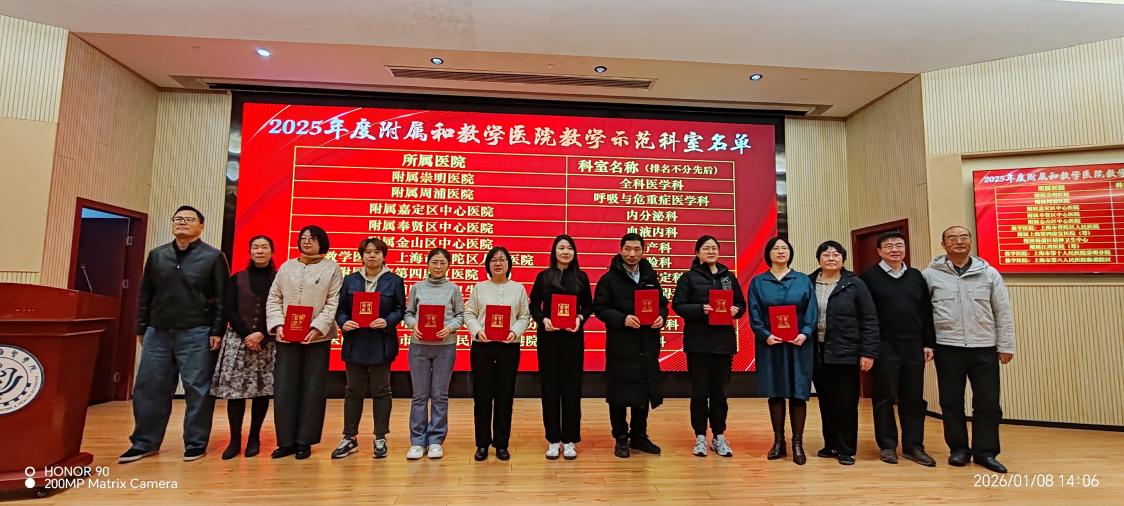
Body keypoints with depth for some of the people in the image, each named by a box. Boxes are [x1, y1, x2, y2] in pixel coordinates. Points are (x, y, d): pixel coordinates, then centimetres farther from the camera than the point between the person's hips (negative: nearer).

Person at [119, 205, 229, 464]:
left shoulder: (213, 257, -1)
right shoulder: (156, 255, 12)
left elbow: (221, 298, -5)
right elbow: (145, 295, 15)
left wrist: (217, 331, -10)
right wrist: (141, 328, 11)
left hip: (196, 334, -4)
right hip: (158, 332, 5)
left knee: (198, 390, 0)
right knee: (148, 387, 8)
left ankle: (195, 444, 11)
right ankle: (144, 442, 22)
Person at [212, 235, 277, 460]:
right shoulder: (237, 279, 8)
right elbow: (229, 311, 2)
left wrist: (262, 335, -12)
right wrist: (246, 335, -11)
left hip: (268, 343, -1)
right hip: (238, 339, 1)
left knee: (262, 390, 0)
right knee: (235, 388, -3)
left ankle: (254, 438, 11)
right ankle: (235, 440, 6)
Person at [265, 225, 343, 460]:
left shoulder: (332, 268, 3)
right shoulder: (286, 267, 13)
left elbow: (333, 303, -4)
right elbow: (274, 299, 10)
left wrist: (317, 328, -15)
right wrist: (277, 325, -6)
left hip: (318, 338, -3)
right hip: (286, 338, 3)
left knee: (312, 389, 2)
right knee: (284, 388, 3)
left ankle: (304, 441, 13)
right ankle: (286, 441, 15)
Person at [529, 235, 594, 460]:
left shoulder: (581, 277, 5)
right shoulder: (543, 276, 4)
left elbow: (589, 306, 8)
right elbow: (533, 305, 5)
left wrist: (580, 319, -11)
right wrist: (542, 319, -13)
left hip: (573, 337, 0)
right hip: (548, 337, 0)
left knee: (571, 387, 4)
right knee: (550, 387, 4)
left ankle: (569, 440, 15)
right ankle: (553, 440, 15)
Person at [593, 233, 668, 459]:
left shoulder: (650, 277, 12)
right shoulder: (609, 278, -4)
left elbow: (662, 303, 17)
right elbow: (600, 308, -8)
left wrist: (661, 317, -4)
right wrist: (622, 319, -22)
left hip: (647, 345, 5)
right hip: (620, 345, -5)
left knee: (644, 391, 13)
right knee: (620, 393, 2)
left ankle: (639, 436, 29)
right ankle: (621, 438, 18)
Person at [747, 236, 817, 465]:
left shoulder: (804, 280, 8)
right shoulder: (758, 282, 6)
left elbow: (812, 311, 2)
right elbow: (754, 314, 0)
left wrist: (805, 333, -14)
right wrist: (765, 335, -14)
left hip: (798, 344, 0)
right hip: (769, 344, 0)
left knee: (798, 392, 1)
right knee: (775, 392, 6)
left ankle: (798, 443, 11)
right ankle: (778, 441, 16)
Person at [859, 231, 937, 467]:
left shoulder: (916, 276, 11)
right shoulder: (869, 277, -3)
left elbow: (927, 312, 12)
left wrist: (928, 343, 7)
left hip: (913, 346, 4)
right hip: (883, 347, -4)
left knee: (914, 398, 8)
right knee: (884, 398, 4)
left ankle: (913, 445, 19)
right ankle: (887, 445, 15)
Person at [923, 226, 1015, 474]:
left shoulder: (989, 273, 5)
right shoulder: (930, 274, -1)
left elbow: (1003, 312, 6)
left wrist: (1006, 346, 2)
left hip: (984, 348, 2)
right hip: (948, 348, -1)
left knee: (988, 402, 5)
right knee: (951, 402, 6)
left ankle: (985, 451, 18)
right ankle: (959, 449, 20)